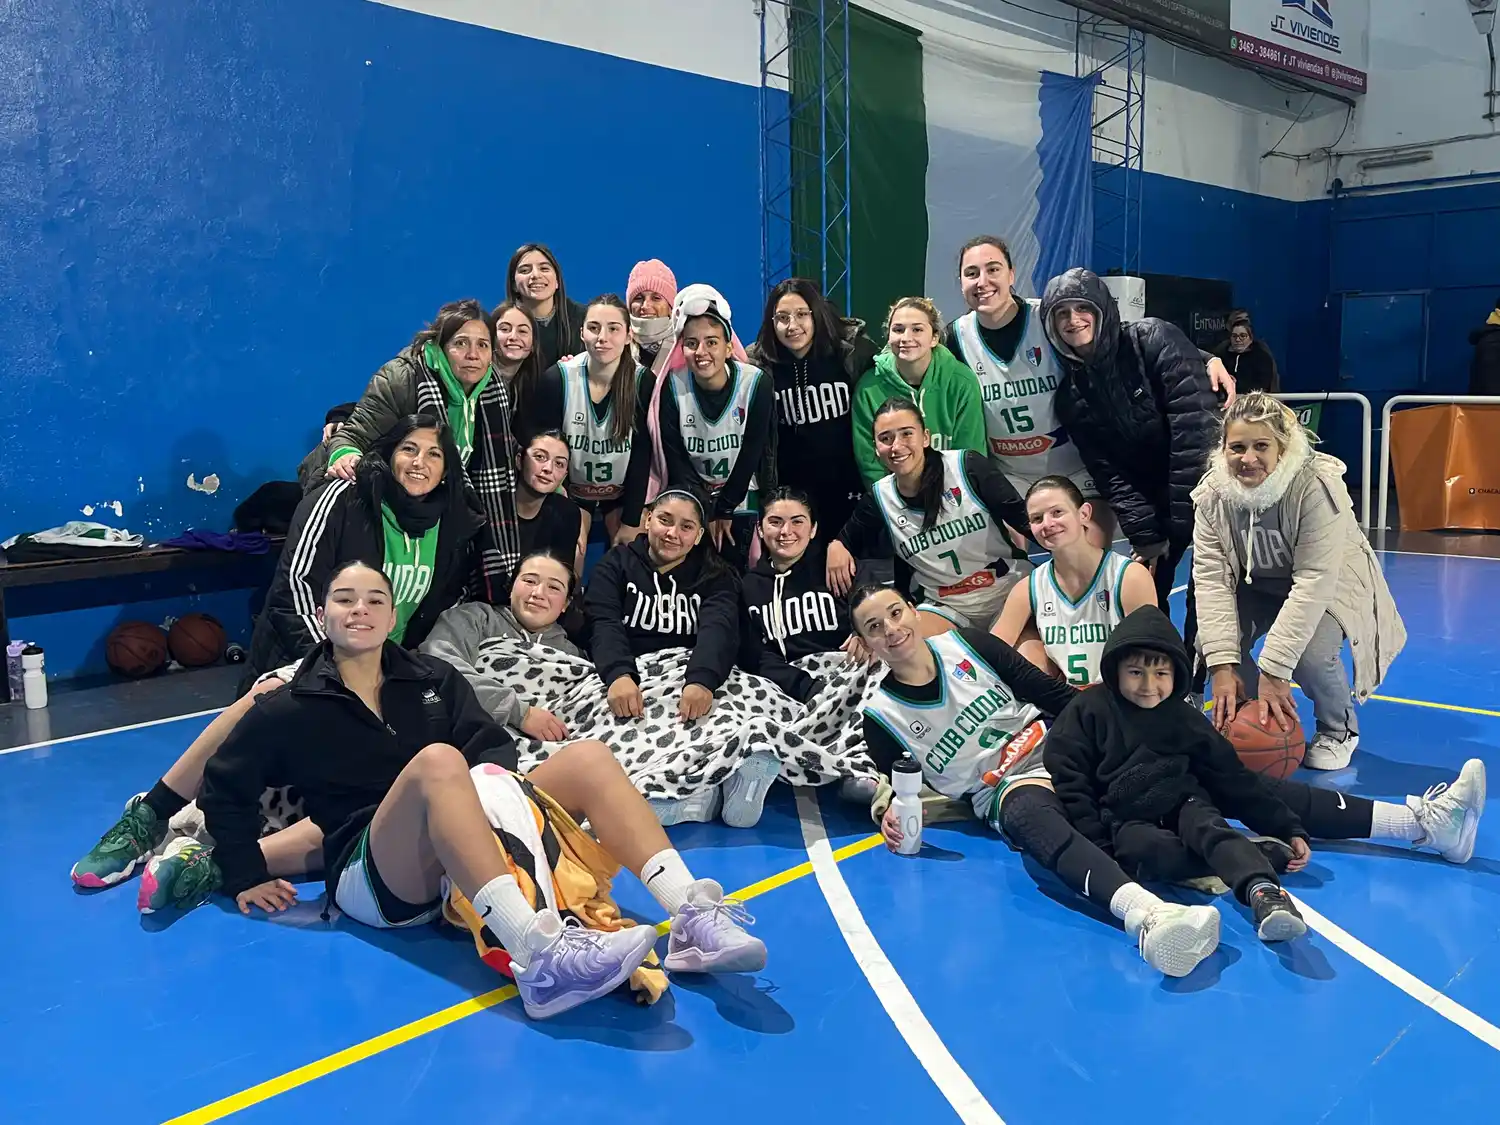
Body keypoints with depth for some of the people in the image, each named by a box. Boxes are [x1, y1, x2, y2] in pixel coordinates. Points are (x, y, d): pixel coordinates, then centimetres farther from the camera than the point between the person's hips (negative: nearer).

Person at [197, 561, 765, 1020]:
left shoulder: (432, 678, 16)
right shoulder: (291, 709, 8)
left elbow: (494, 746, 11)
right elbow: (224, 788, 11)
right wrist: (247, 879, 4)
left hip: (468, 869, 5)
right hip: (375, 880, -4)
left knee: (587, 756, -12)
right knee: (437, 760, -35)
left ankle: (694, 919, -29)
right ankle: (539, 955, -56)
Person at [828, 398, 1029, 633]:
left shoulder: (967, 466, -12)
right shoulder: (880, 498, -2)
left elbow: (1022, 517, -9)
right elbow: (848, 540, 13)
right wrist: (836, 547, -10)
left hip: (1012, 590, -3)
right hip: (946, 607, 4)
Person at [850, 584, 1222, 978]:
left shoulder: (967, 644, 3)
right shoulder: (882, 717, -1)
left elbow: (1052, 693, 6)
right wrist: (889, 816, -14)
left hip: (1055, 748, 6)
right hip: (1001, 791, -6)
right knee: (1030, 812, -40)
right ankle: (1145, 911, -64)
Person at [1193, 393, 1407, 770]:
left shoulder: (1317, 486, -32)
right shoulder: (1212, 494, -20)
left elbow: (1313, 581, -35)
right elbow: (1211, 577, -22)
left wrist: (1273, 669, -38)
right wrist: (1222, 666, -32)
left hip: (1329, 585, -4)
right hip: (1257, 586, 4)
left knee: (1309, 651, -32)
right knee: (1208, 642, -22)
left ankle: (1338, 730, 1)